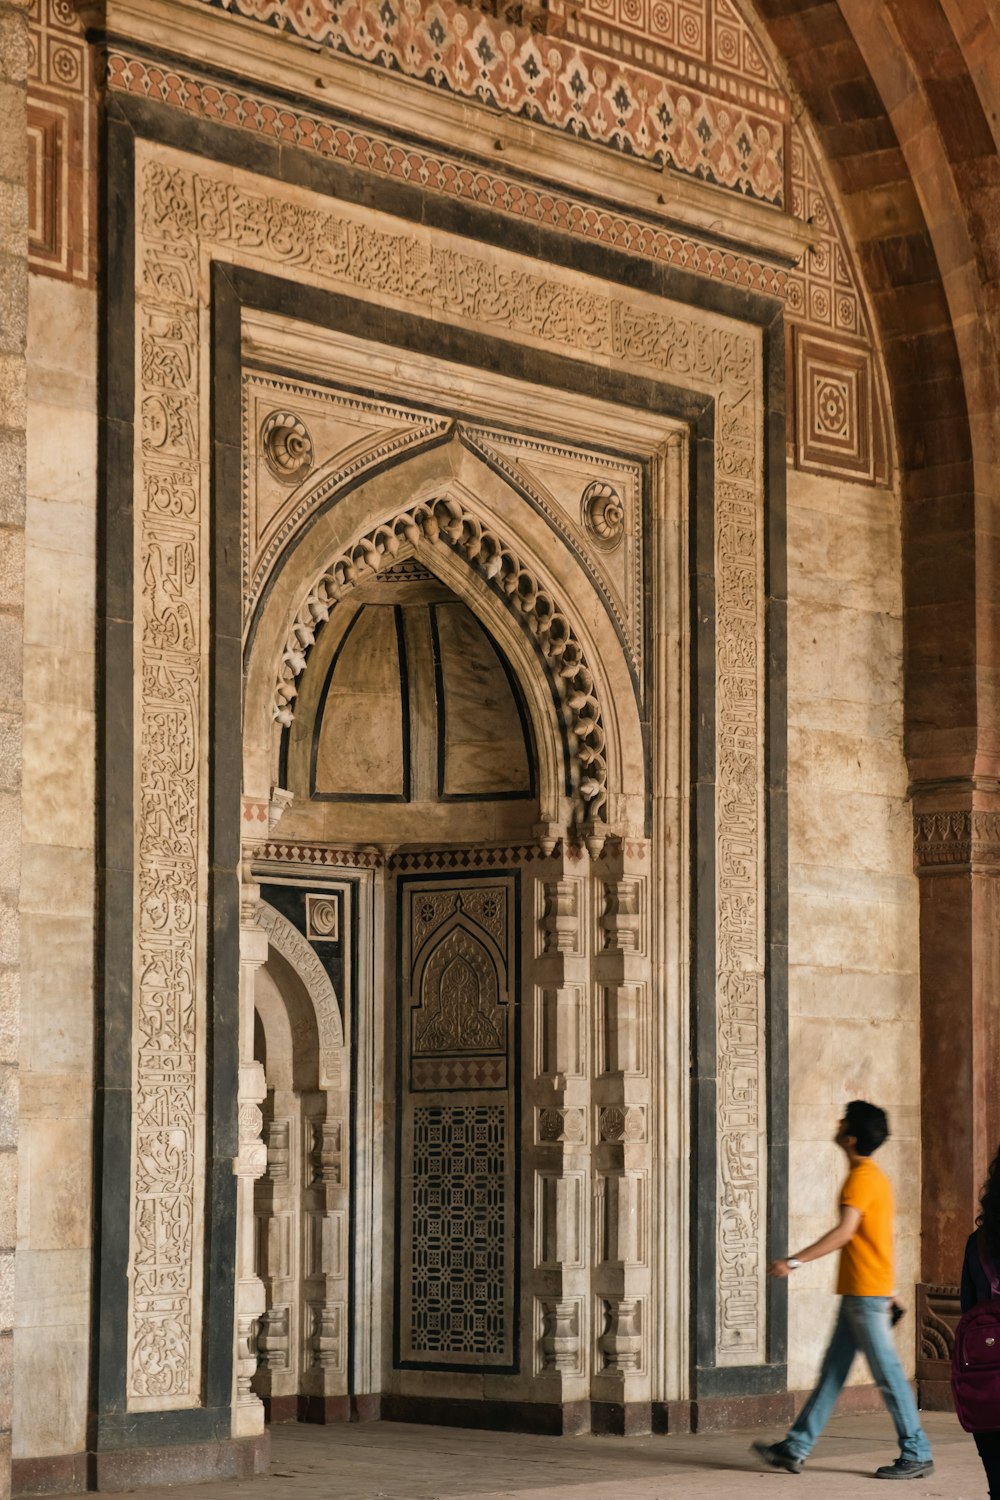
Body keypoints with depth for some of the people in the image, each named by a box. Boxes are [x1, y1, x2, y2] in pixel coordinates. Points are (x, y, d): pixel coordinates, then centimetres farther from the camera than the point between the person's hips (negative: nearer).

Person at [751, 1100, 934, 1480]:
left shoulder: (861, 1179, -15)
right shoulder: (876, 1177, 16)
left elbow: (844, 1232, -26)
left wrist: (794, 1261, -28)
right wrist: (890, 1293, 24)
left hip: (865, 1294, -10)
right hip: (858, 1292, 10)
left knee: (887, 1374, -4)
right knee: (832, 1371, 10)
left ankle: (916, 1456, 1)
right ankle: (796, 1448, 13)